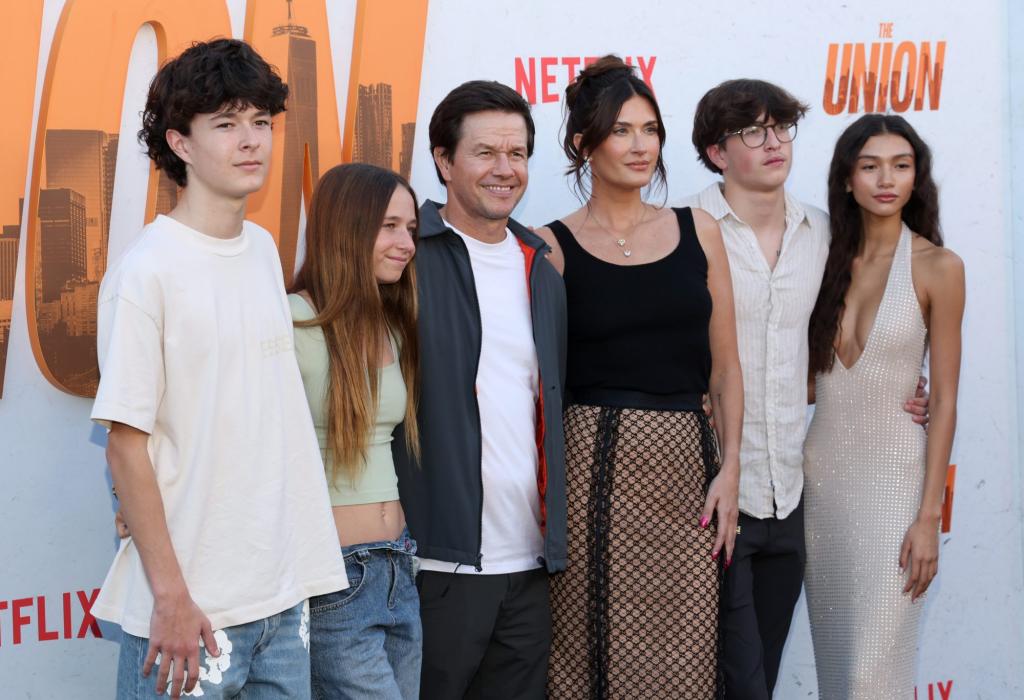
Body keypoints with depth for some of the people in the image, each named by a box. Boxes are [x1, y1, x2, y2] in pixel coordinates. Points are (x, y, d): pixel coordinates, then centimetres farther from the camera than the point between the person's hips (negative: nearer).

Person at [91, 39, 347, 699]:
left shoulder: (264, 249, 8)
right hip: (193, 610, -6)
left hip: (284, 591, 6)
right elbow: (127, 441, -13)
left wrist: (302, 565, 11)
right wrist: (170, 595, -14)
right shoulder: (148, 270, -13)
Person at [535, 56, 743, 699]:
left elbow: (725, 367, 9)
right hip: (596, 463, -2)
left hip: (687, 466, 3)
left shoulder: (697, 230, 9)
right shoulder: (552, 247, 1)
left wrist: (729, 469, 0)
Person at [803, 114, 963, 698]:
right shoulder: (827, 259, 5)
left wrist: (929, 516, -11)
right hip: (823, 468, 5)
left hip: (892, 475, -4)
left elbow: (945, 399, -8)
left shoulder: (937, 267, -7)